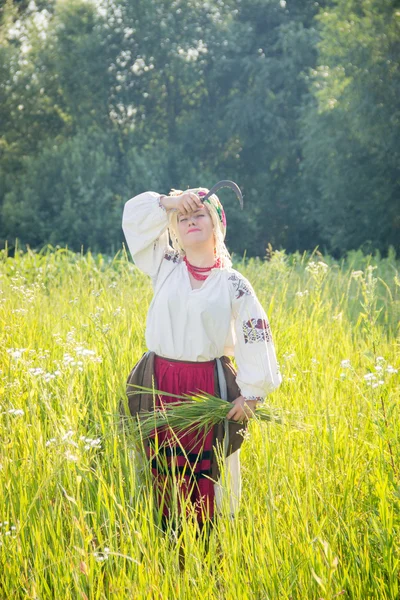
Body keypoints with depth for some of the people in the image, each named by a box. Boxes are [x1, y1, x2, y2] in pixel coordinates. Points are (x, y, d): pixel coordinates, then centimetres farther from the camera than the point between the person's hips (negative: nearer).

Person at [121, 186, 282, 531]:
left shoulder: (233, 285, 1)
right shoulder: (164, 266, 7)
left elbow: (256, 340, 0)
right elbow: (134, 216, 8)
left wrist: (251, 394, -4)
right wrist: (169, 203, -1)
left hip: (210, 390, -2)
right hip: (160, 385, 2)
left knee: (207, 477, 0)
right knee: (163, 473, 3)